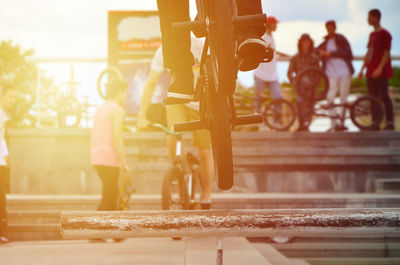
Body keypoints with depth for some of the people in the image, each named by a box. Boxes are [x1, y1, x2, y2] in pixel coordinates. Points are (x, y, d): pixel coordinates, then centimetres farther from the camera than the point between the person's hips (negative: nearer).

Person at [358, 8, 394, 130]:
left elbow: (387, 53, -14)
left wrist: (380, 68, -22)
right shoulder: (372, 34, 17)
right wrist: (362, 69, 17)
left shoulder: (385, 34, -7)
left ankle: (390, 122, -5)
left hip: (381, 71, -8)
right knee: (373, 97, 7)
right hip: (371, 71, 8)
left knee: (383, 96, -9)